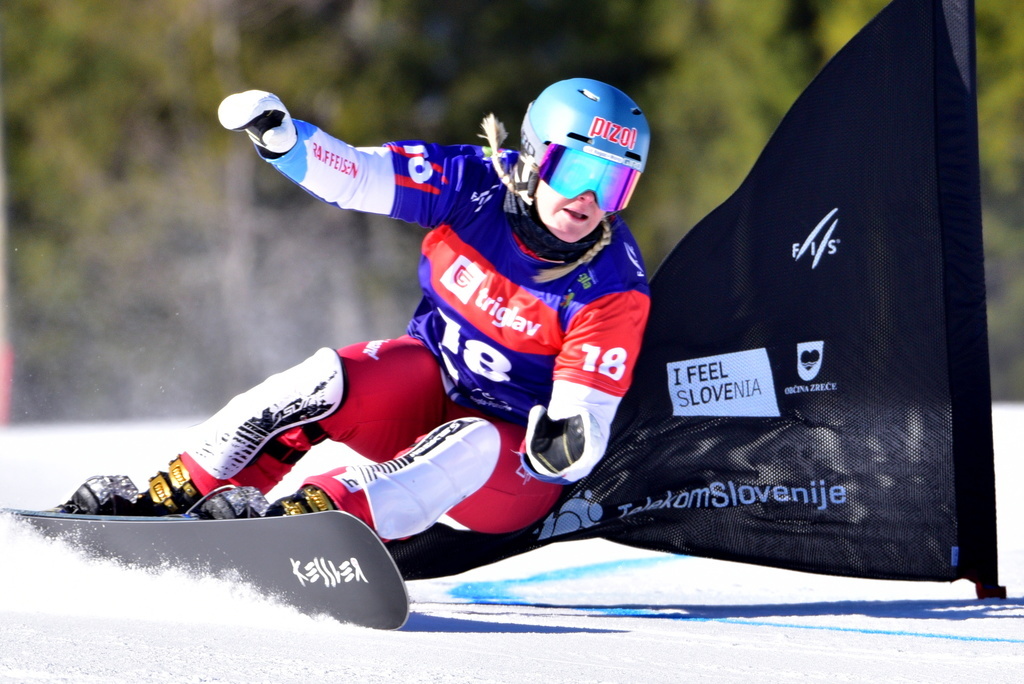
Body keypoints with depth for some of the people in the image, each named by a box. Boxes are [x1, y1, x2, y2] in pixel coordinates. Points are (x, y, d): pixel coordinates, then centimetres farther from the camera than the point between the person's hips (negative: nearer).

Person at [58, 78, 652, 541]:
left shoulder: (614, 292, -21)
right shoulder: (475, 184, -12)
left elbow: (585, 435, -23)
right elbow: (352, 175, -14)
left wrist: (564, 449, -47)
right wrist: (280, 137, -33)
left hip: (516, 468, -4)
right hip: (429, 387, 4)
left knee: (471, 447, -37)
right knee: (327, 383, -24)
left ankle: (300, 519, -55)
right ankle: (166, 498, -19)